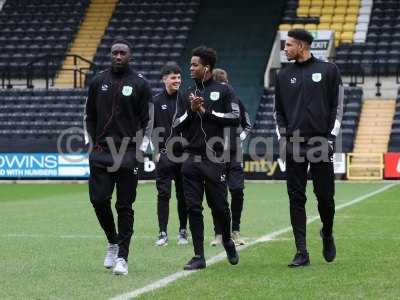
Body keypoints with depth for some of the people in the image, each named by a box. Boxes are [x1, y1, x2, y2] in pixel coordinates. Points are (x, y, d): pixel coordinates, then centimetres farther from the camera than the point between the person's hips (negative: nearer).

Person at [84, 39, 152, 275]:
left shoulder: (140, 84, 2)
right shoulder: (99, 82, 10)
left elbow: (147, 121, 3)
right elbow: (90, 116, 16)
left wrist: (136, 145, -6)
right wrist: (95, 142, 5)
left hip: (129, 152, -3)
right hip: (102, 150, 3)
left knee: (125, 206, -2)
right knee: (99, 200, -3)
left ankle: (122, 256, 2)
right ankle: (113, 242, 21)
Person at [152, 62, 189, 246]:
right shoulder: (157, 101, 4)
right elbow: (151, 128, 4)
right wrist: (156, 151, -3)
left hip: (184, 154, 1)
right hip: (164, 156, -1)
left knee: (183, 195, 6)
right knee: (163, 194, -2)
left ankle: (183, 231, 16)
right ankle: (163, 233, 1)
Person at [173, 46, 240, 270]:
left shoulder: (224, 91, 2)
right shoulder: (188, 95, 14)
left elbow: (235, 118, -9)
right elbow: (176, 126, 10)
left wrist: (206, 112, -10)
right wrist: (191, 111, -7)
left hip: (214, 159, -4)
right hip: (192, 159, 4)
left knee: (219, 206, 1)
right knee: (193, 208, 0)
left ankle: (228, 241, 29)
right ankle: (199, 256, 5)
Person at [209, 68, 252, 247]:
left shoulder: (235, 102, 5)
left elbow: (247, 125, 16)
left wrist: (240, 138, 1)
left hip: (234, 155, 1)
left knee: (237, 191, -4)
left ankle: (235, 231, 10)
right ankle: (218, 234, 9)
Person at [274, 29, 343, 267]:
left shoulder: (328, 70, 3)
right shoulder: (284, 76, 12)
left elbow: (338, 106, 2)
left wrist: (331, 137, -5)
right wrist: (282, 137, 4)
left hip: (321, 144, -3)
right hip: (294, 146, 3)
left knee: (325, 196, 2)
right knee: (297, 199, -1)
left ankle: (327, 235, 30)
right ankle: (302, 253, 1)